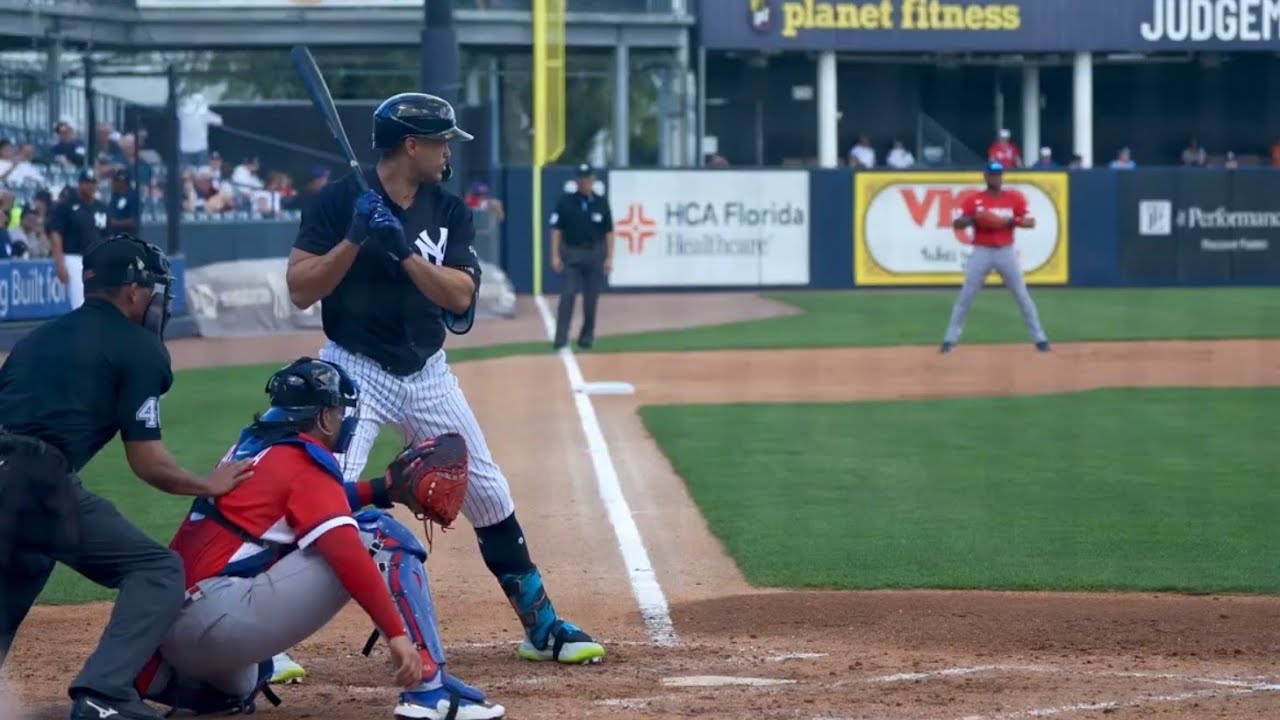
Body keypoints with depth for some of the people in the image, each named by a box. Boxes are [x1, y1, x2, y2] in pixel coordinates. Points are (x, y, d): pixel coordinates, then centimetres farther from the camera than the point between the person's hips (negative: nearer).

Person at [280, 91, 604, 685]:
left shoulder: (448, 212, 3)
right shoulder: (339, 201, -10)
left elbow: (460, 294, -9)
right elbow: (300, 292, -14)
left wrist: (403, 250, -23)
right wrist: (356, 239, -25)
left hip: (427, 374, 5)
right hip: (354, 371, -5)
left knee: (489, 495, 10)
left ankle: (541, 626, 24)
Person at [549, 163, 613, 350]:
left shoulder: (601, 203, 4)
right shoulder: (565, 201, -1)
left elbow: (608, 232, 6)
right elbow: (556, 229, -1)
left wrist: (609, 258, 0)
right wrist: (555, 256, -8)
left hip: (595, 254, 2)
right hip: (571, 254, -2)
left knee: (591, 298, 6)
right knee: (567, 295, -11)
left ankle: (587, 335, 18)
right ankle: (561, 337, -13)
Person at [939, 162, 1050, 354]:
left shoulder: (1014, 198, 3)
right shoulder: (973, 200, 1)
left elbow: (1030, 222, -1)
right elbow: (956, 223, -3)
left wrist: (1012, 221, -19)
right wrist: (972, 219, -22)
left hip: (1006, 252, 0)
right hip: (981, 252, 0)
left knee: (1023, 297, 1)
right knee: (965, 297, -2)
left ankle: (1039, 338, 8)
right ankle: (950, 339, 4)